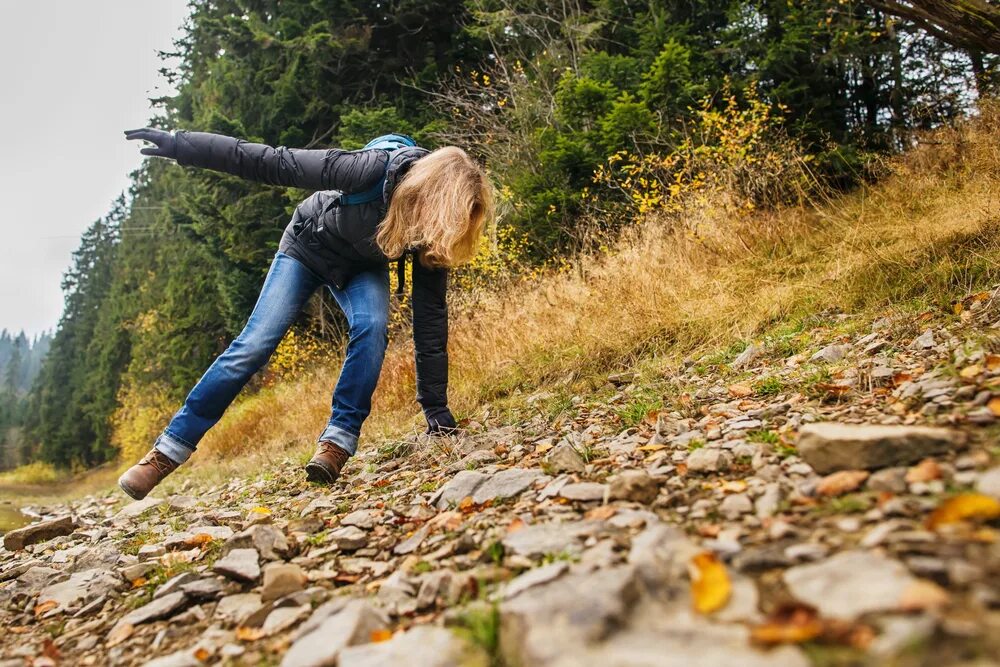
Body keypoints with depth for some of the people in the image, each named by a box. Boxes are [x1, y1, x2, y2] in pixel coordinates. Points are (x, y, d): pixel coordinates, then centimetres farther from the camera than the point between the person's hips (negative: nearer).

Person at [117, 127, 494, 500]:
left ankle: (338, 442, -18)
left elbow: (430, 315, -22)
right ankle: (168, 450, 2)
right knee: (254, 344, -10)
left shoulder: (432, 229, -26)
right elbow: (276, 164, -32)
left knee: (372, 326, -29)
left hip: (363, 267, 3)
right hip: (307, 248, -2)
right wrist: (185, 146, -31)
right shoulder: (371, 170, -39)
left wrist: (435, 405, -23)